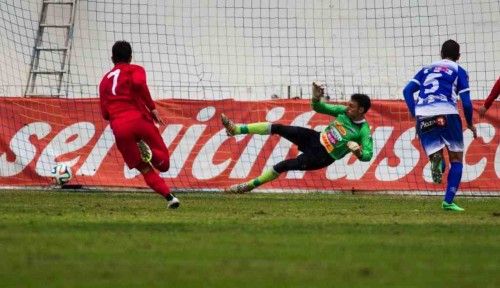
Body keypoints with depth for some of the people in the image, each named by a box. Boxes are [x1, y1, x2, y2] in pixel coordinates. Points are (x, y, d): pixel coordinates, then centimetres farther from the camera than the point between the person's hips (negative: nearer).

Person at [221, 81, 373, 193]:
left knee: (283, 166, -17)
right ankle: (236, 129, -5)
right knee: (277, 128, -7)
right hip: (316, 138, 6)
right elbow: (318, 107, 7)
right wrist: (316, 97, -14)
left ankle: (250, 185, -3)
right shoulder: (344, 112, 0)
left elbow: (368, 155, -24)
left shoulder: (364, 131, -18)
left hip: (322, 157, -6)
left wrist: (357, 150, -44)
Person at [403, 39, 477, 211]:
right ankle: (448, 201, -4)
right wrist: (470, 124, 19)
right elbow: (466, 102, 4)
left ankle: (436, 160, -30)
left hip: (423, 116, 3)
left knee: (437, 159, 9)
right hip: (446, 113, -3)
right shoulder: (459, 71, 12)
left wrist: (415, 115, 13)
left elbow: (407, 91, 12)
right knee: (456, 159, 10)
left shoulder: (427, 70, 24)